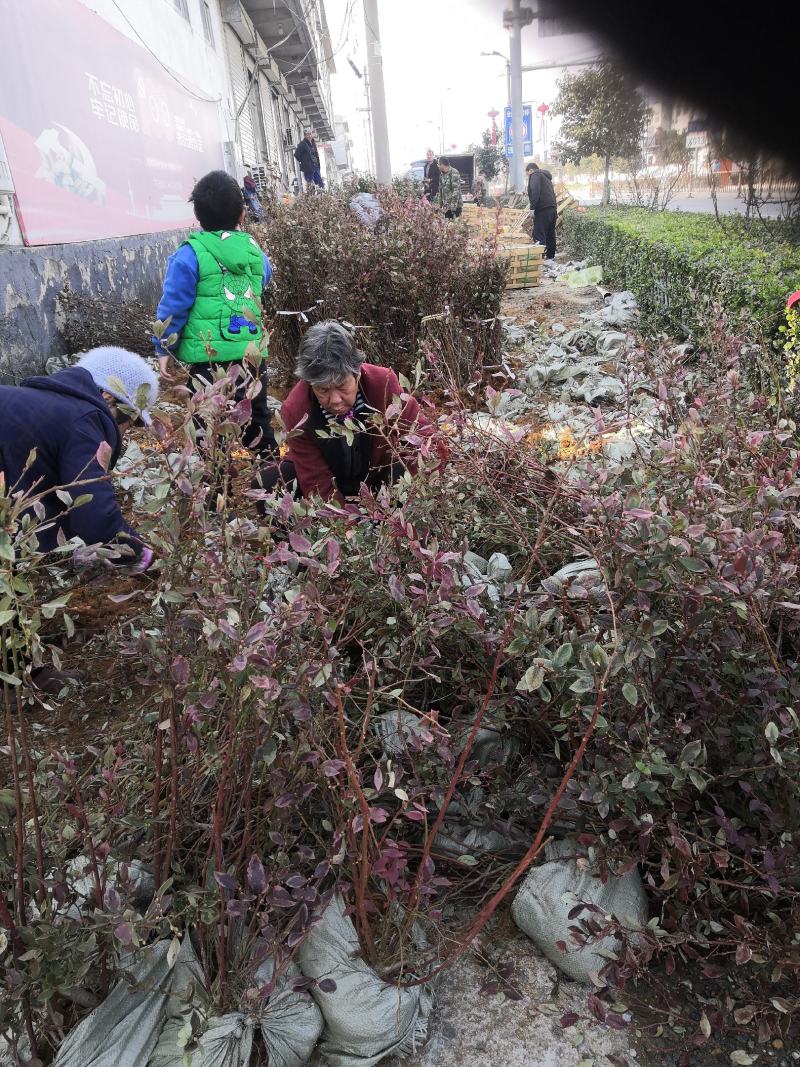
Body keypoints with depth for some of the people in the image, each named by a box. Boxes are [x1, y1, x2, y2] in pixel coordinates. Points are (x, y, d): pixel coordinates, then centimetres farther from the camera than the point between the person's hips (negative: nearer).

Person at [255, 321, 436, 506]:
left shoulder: (384, 383, -28)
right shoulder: (295, 411, -28)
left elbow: (422, 434, -22)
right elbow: (317, 485, -24)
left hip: (380, 473, 0)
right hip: (330, 478, 0)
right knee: (266, 486, -23)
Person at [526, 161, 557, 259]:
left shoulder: (535, 175, 0)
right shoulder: (546, 177, 28)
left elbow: (535, 192, -16)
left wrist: (532, 207, -16)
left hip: (543, 210, -9)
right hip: (552, 209, 9)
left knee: (539, 235, -11)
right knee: (550, 234, 14)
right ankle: (550, 256, 19)